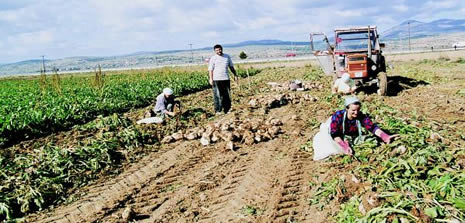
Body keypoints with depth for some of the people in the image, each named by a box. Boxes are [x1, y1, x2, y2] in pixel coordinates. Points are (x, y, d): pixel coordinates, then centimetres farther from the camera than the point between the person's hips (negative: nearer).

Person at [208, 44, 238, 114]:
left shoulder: (227, 56, 13)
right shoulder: (213, 58, 0)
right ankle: (218, 111, 3)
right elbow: (210, 69, -3)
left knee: (227, 95, 6)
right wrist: (211, 79, -11)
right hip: (216, 79, -4)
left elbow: (231, 67, 20)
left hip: (226, 79, 4)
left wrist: (235, 75, 17)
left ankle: (227, 110, 15)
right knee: (217, 96, -3)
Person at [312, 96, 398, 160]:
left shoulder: (361, 117, -25)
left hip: (349, 138, 4)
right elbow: (334, 134, -36)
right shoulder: (338, 116, -34)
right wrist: (345, 146, -48)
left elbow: (372, 127, -32)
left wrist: (385, 136, -50)